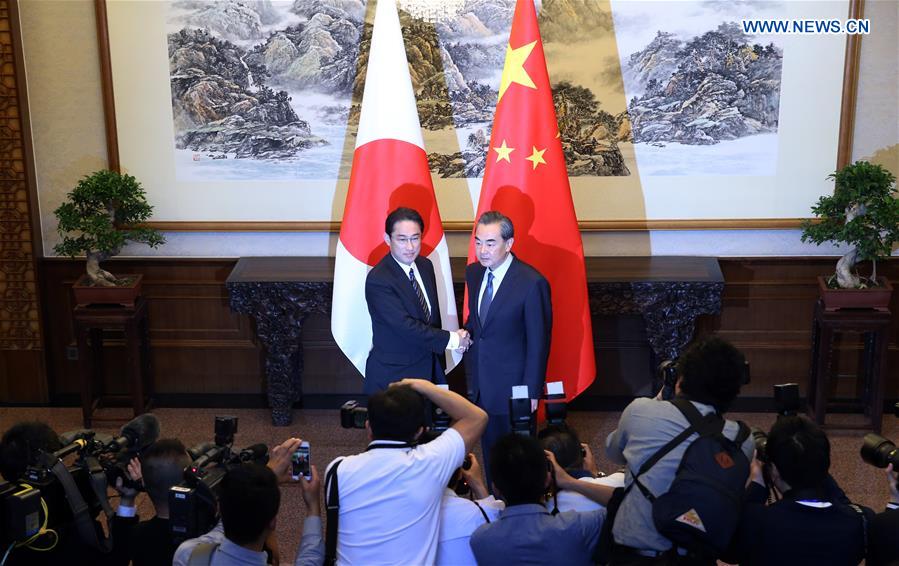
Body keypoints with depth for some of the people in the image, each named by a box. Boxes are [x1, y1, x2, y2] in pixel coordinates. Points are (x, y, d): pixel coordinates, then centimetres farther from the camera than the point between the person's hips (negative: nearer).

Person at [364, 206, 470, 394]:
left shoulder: (425, 266, 5)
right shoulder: (378, 280, -20)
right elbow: (405, 326, -24)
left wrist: (439, 364, 10)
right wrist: (451, 339, -18)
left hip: (429, 371, 7)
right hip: (393, 377, -7)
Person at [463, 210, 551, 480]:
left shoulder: (532, 283, -19)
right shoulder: (473, 273, 2)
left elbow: (538, 343, -15)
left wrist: (532, 393, -14)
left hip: (514, 388, -6)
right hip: (481, 387, 6)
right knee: (490, 457, 18)